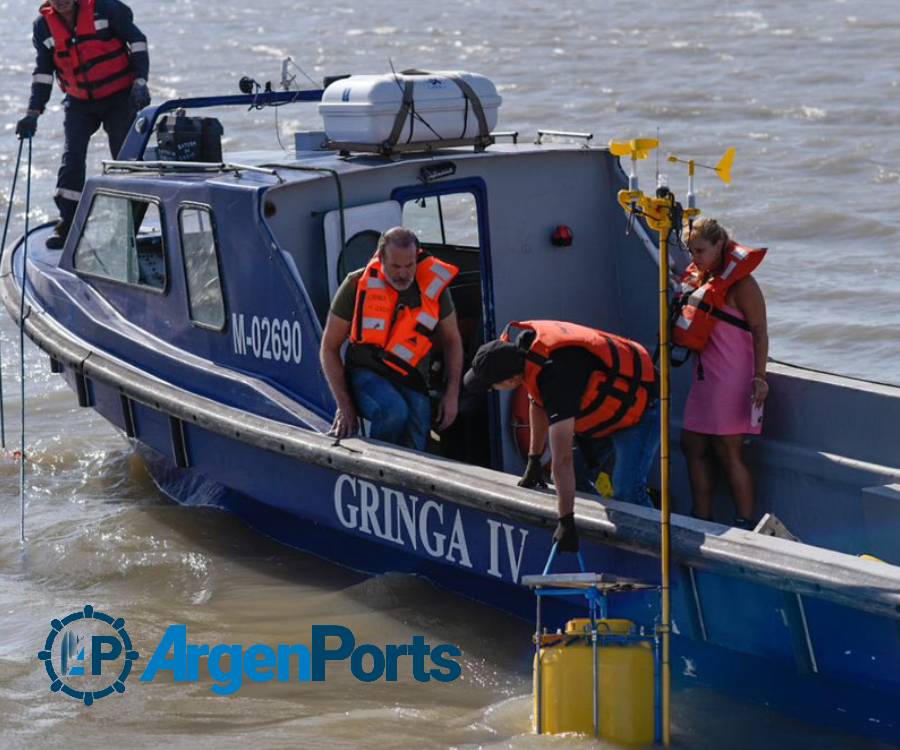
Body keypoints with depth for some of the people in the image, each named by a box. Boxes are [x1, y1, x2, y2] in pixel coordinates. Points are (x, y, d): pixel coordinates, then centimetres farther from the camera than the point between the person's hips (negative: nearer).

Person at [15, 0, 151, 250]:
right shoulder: (44, 25, -3)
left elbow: (137, 41, -7)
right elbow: (43, 72, 2)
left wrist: (139, 82, -14)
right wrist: (33, 112, -5)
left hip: (119, 97, -3)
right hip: (79, 103, 3)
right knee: (72, 158, -8)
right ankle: (67, 225, -4)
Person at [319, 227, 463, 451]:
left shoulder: (434, 285, -4)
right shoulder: (358, 285, -10)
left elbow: (452, 341, 12)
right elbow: (329, 348, -4)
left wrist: (452, 395, 1)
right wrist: (344, 406, -10)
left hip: (411, 382, 3)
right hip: (367, 375, -3)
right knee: (394, 410, -35)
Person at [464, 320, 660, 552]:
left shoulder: (556, 376, -40)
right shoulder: (521, 346, -13)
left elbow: (562, 460, -40)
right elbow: (537, 402, 8)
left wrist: (566, 521, -37)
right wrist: (534, 460, 11)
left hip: (638, 407, -9)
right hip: (603, 404, 9)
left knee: (627, 493, -20)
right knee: (577, 475, 10)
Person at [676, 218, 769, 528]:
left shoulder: (740, 284, -11)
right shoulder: (699, 279, 15)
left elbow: (759, 332, -13)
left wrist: (759, 378, -18)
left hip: (733, 380, -9)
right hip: (704, 376, 9)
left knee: (728, 453, -7)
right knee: (693, 446, 8)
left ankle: (745, 524, 1)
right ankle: (702, 521, 15)